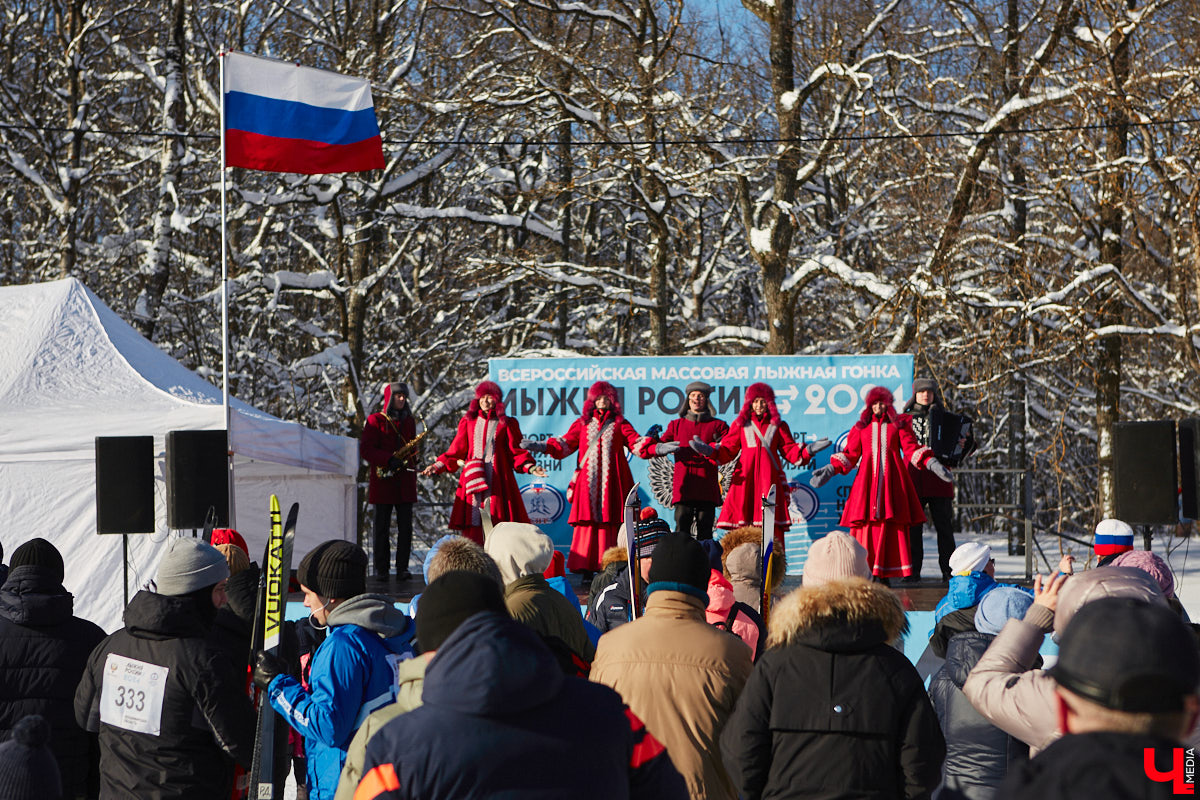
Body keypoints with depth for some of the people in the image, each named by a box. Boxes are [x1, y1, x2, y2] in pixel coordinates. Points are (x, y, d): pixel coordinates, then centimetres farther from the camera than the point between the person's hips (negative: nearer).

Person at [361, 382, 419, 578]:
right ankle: (381, 568, 5)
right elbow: (365, 449, -5)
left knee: (406, 525, -2)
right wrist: (388, 460, -17)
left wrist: (413, 456, 3)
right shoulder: (375, 420, 2)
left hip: (405, 480, 4)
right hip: (383, 480, -4)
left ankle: (402, 568, 1)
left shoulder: (409, 421, 17)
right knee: (381, 524, -1)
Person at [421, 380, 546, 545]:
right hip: (472, 479, 2)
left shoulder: (506, 424, 10)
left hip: (497, 481, -2)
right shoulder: (468, 422, 16)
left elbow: (516, 451, 7)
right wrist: (437, 466, 9)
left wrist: (530, 467, -9)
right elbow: (456, 450, 18)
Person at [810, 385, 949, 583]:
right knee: (865, 525, -8)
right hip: (867, 480, 1)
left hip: (891, 479, -1)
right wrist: (830, 469, 2)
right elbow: (850, 454, 14)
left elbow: (911, 449, 7)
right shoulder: (861, 427, 16)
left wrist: (931, 463, -7)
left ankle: (885, 574, -6)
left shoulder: (899, 425, 13)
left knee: (891, 526, -8)